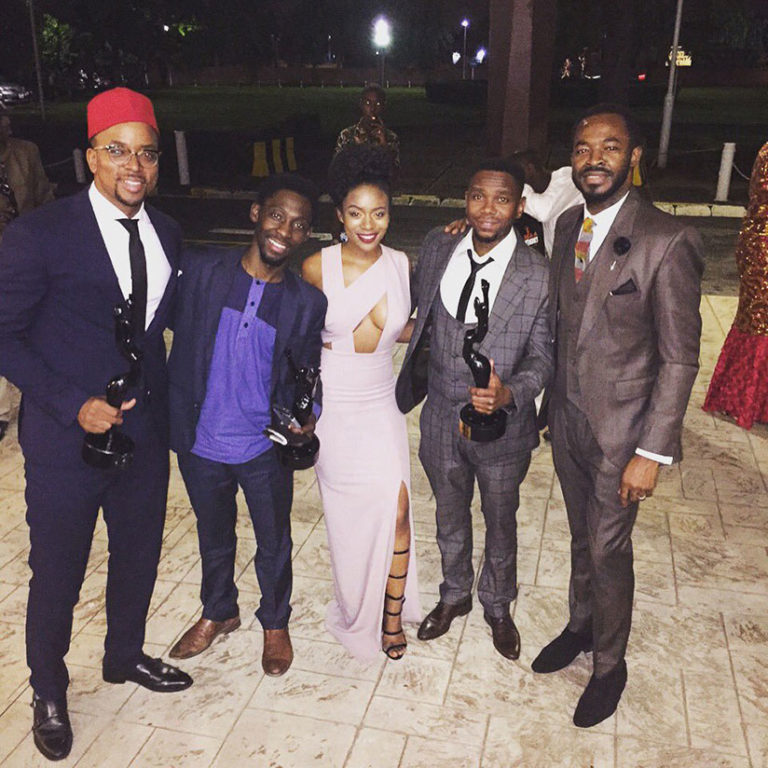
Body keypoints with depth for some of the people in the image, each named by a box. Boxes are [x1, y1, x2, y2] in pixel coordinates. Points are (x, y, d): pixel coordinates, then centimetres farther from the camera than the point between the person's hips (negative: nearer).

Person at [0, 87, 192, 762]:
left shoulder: (167, 234, 3)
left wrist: (163, 410, 7)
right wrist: (74, 405, -20)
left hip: (146, 433, 5)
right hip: (66, 438, -5)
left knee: (139, 556, 21)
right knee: (56, 577, 13)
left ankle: (125, 655, 49)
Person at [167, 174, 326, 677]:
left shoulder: (308, 302, -9)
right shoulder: (200, 269, -9)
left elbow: (308, 372, 1)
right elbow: (179, 340, -3)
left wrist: (309, 414, -17)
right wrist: (174, 419, -12)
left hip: (265, 450, -1)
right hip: (200, 443, 1)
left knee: (273, 544, 18)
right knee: (214, 539, 24)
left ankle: (275, 622, 45)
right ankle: (219, 612, 50)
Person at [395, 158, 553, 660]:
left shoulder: (538, 276, -17)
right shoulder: (436, 249, -6)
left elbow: (543, 354, -12)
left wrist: (510, 393, -30)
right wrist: (414, 381, 10)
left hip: (502, 424, -3)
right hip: (442, 417, 3)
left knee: (501, 523, 20)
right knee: (451, 516, 24)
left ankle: (498, 608, 46)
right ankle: (454, 595, 50)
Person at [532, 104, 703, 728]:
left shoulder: (667, 241, -19)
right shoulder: (568, 225, 2)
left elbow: (679, 358, -17)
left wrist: (652, 451, -17)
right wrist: (548, 400, 10)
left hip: (619, 427, -5)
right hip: (567, 416, 6)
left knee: (609, 549, 9)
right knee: (582, 535, 23)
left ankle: (609, 664, 34)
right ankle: (581, 624, 47)